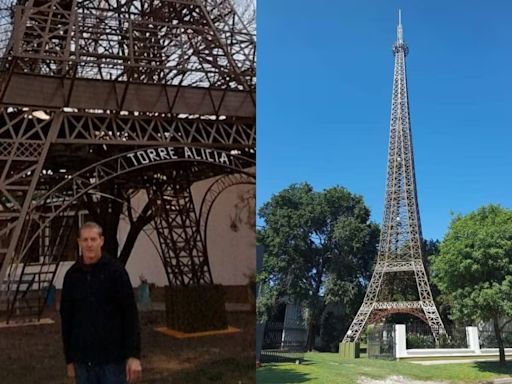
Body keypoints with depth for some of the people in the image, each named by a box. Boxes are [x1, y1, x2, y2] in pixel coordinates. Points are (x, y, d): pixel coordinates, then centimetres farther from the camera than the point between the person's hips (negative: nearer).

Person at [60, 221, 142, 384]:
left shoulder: (115, 270, -7)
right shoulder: (72, 275, 5)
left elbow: (130, 314, -10)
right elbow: (66, 318, 11)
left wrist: (134, 354, -15)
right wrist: (69, 358, 11)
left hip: (113, 357, -4)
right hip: (83, 359, 4)